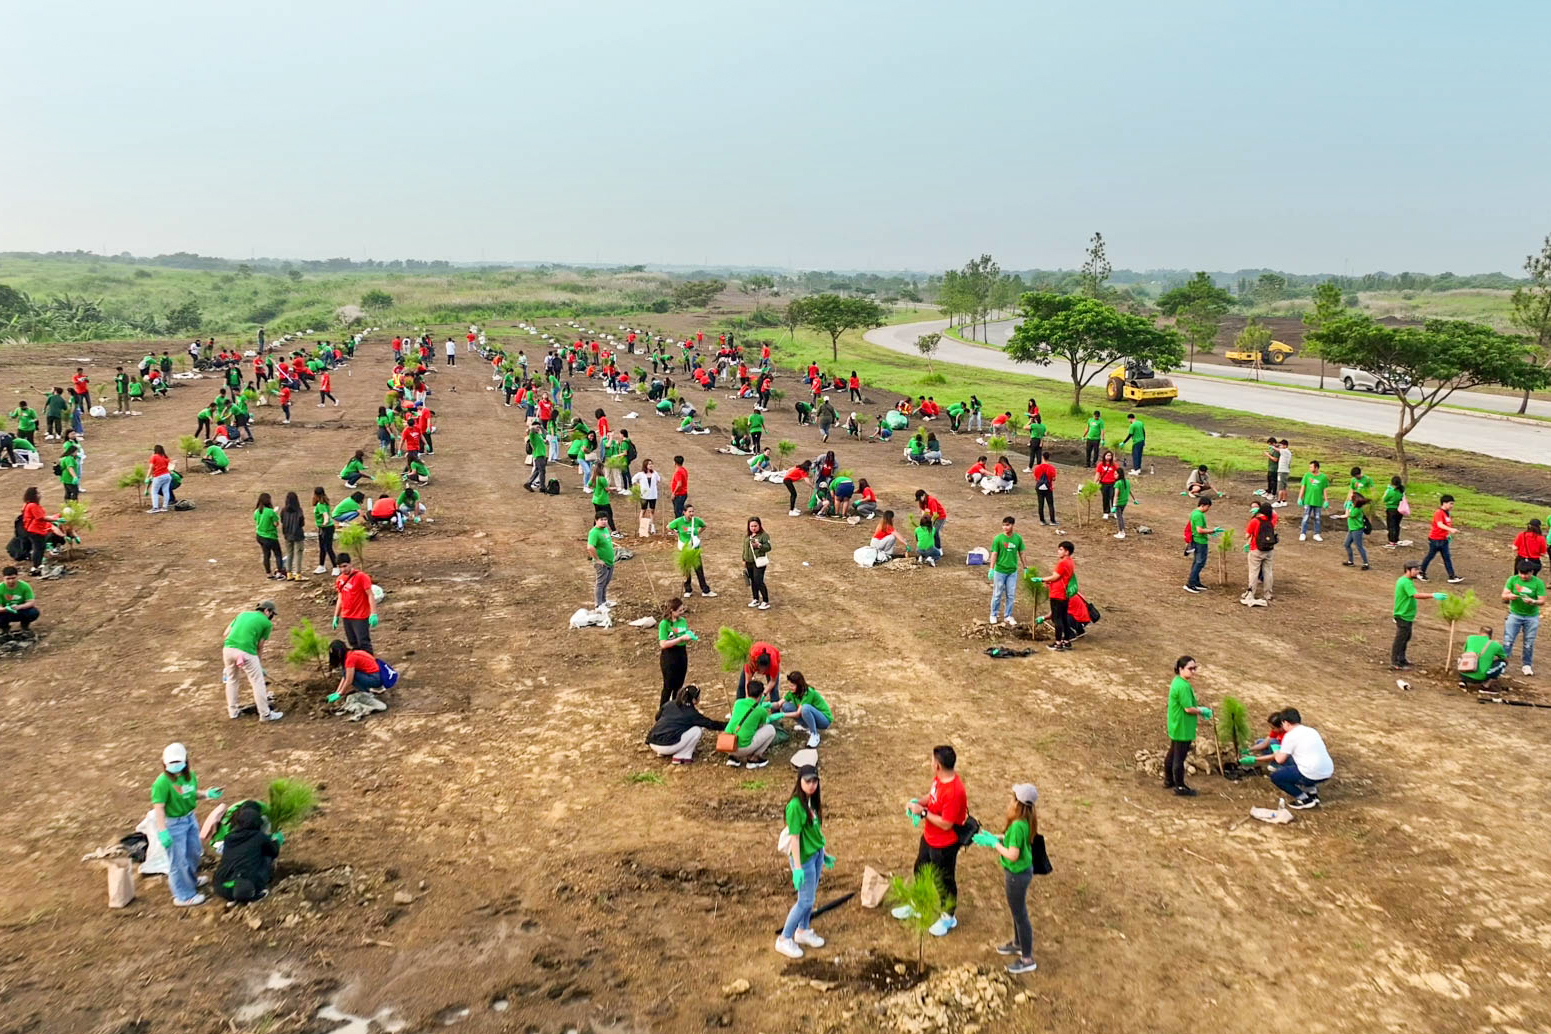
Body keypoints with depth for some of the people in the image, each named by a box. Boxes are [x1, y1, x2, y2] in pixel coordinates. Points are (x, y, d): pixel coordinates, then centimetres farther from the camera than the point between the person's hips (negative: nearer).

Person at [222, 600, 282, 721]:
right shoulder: (267, 623, 10)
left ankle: (233, 711, 34)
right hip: (246, 652, -6)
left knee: (231, 679, 25)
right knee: (258, 682, 6)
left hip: (228, 648, 6)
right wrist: (260, 664, 23)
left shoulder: (243, 614, 24)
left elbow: (226, 633, 20)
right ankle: (265, 714, 13)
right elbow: (259, 647, 12)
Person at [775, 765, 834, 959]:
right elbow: (794, 837, -22)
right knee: (805, 900, 1)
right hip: (804, 856, -8)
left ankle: (803, 931, 36)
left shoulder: (813, 800, 2)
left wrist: (824, 853, 19)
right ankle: (784, 940, 14)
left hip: (817, 853, 8)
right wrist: (797, 868, -22)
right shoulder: (795, 805, -23)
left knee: (811, 896, 18)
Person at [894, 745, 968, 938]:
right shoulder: (939, 779, -8)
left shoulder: (954, 792, -36)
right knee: (920, 871, 26)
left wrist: (923, 812, -25)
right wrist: (918, 803, -8)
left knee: (945, 879, 14)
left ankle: (949, 917, 37)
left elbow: (946, 824, -30)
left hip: (944, 845, -9)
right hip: (928, 837, 9)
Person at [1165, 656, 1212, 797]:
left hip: (1176, 726, 10)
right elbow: (1189, 709, -24)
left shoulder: (1177, 682, 8)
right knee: (1179, 758, 1)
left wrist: (1199, 708, 8)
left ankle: (1168, 781, 34)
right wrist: (1203, 711, -9)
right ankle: (1180, 787, 10)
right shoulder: (1184, 686, -24)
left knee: (1172, 754, 21)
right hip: (1183, 729, -10)